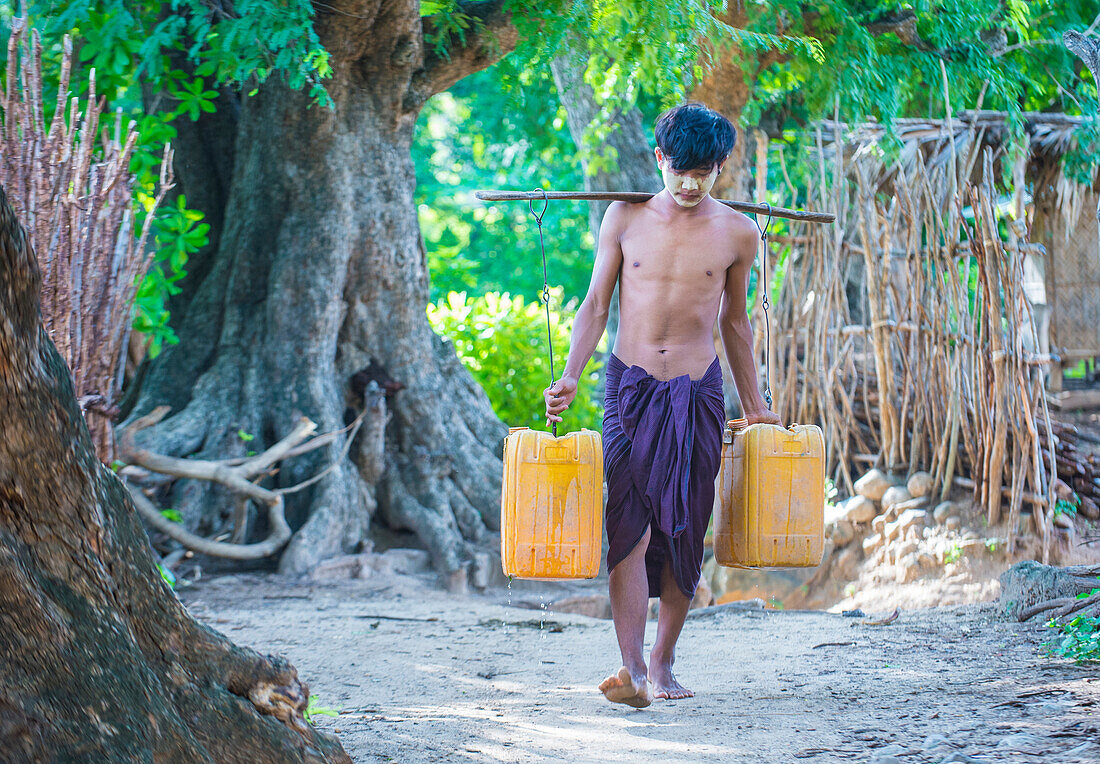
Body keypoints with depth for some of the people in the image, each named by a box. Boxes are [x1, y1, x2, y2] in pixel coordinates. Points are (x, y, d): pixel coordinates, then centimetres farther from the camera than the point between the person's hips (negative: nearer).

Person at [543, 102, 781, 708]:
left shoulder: (737, 233, 3)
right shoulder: (625, 219, 2)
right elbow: (596, 304, 5)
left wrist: (754, 405, 17)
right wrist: (569, 376, -7)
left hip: (697, 391, 1)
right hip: (630, 385, -1)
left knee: (683, 532, 2)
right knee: (629, 525, -13)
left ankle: (661, 663, 14)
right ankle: (630, 667, -19)